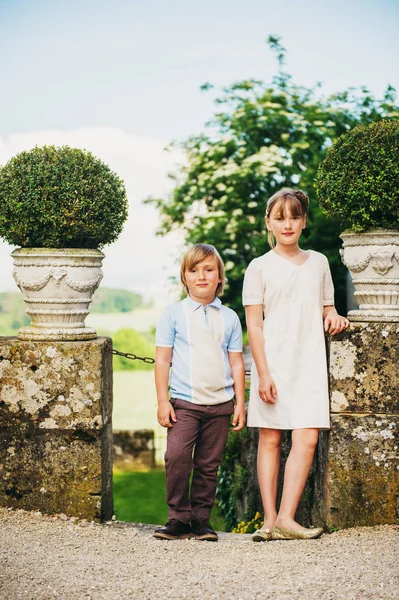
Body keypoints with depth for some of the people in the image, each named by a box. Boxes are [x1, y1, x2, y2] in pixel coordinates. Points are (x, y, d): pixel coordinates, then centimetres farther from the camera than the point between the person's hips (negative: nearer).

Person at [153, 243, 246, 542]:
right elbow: (162, 359, 2)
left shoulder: (229, 317, 9)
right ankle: (179, 518, -3)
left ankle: (201, 519, 16)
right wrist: (162, 401, -3)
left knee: (208, 464, 5)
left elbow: (237, 363, 11)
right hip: (184, 402, -2)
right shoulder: (174, 314, 3)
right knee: (177, 456, -16)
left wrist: (240, 403, 7)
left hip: (220, 404, 2)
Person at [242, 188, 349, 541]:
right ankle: (270, 520, 5)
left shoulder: (318, 262, 13)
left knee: (307, 439, -10)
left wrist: (334, 317, -3)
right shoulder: (260, 267, 3)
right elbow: (254, 325, -1)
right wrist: (263, 373, -10)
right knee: (270, 439, 1)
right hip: (273, 363, -2)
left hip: (310, 362, 2)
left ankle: (286, 519, -10)